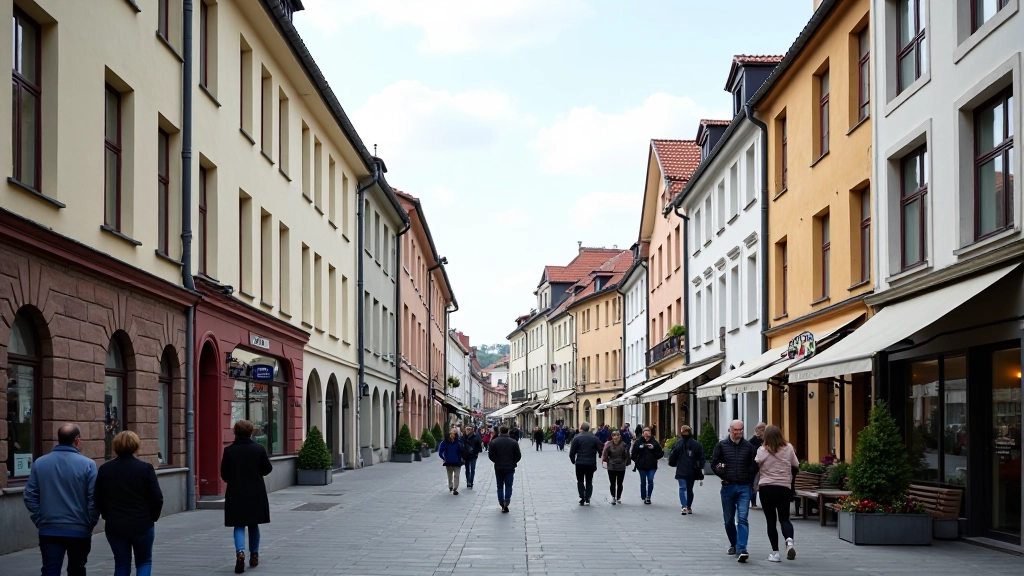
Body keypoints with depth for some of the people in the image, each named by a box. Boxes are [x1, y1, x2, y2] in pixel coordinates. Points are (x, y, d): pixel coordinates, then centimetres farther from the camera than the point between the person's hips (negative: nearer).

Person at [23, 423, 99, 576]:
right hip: (79, 530, -1)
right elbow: (94, 499, -10)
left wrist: (39, 520, 10)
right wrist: (90, 524, 3)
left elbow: (29, 496, 3)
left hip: (49, 530, 2)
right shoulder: (87, 464, -9)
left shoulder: (39, 463, 1)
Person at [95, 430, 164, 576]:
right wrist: (152, 517, 7)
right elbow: (157, 498, -8)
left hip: (115, 526, 2)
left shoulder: (104, 470, -1)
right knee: (144, 562, 14)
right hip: (142, 525, -2)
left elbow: (98, 499, 4)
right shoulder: (145, 468, -10)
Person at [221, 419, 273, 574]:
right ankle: (254, 555, 24)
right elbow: (267, 469, 1)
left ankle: (240, 552, -20)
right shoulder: (259, 449, -7)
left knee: (239, 526, 3)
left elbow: (224, 475, -4)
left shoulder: (229, 451, -7)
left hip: (236, 494, -1)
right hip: (256, 493, 1)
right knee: (253, 524, 16)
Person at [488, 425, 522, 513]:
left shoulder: (494, 442, -6)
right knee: (508, 486, 8)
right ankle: (506, 501, -14)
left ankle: (502, 504, 12)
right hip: (510, 468, -1)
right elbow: (518, 455, -5)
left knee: (500, 486, 13)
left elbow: (490, 455, -4)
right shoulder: (513, 442, -7)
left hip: (498, 468, 1)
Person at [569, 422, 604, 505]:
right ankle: (587, 499, 7)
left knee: (580, 481, 10)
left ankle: (582, 498, -1)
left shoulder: (577, 438, -7)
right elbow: (600, 449, -1)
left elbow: (572, 452, -7)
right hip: (591, 463, 2)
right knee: (589, 481, 14)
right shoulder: (594, 438, 0)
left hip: (580, 463, -2)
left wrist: (573, 460, 8)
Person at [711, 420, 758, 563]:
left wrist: (749, 479, -5)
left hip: (744, 488, -1)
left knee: (742, 518, -12)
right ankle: (733, 544, 33)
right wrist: (723, 475, -4)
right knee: (729, 519, 12)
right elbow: (714, 464, 6)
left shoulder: (748, 446, 4)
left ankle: (741, 549, -18)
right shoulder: (721, 445, 3)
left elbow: (754, 465, 6)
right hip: (728, 487, 2)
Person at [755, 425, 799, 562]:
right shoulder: (788, 448, 1)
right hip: (784, 488, 2)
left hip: (766, 488, -2)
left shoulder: (762, 450, -6)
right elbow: (796, 465, 7)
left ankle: (775, 552, 3)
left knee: (771, 520, 5)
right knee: (784, 518, 9)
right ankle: (789, 540, -20)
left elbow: (756, 465, -5)